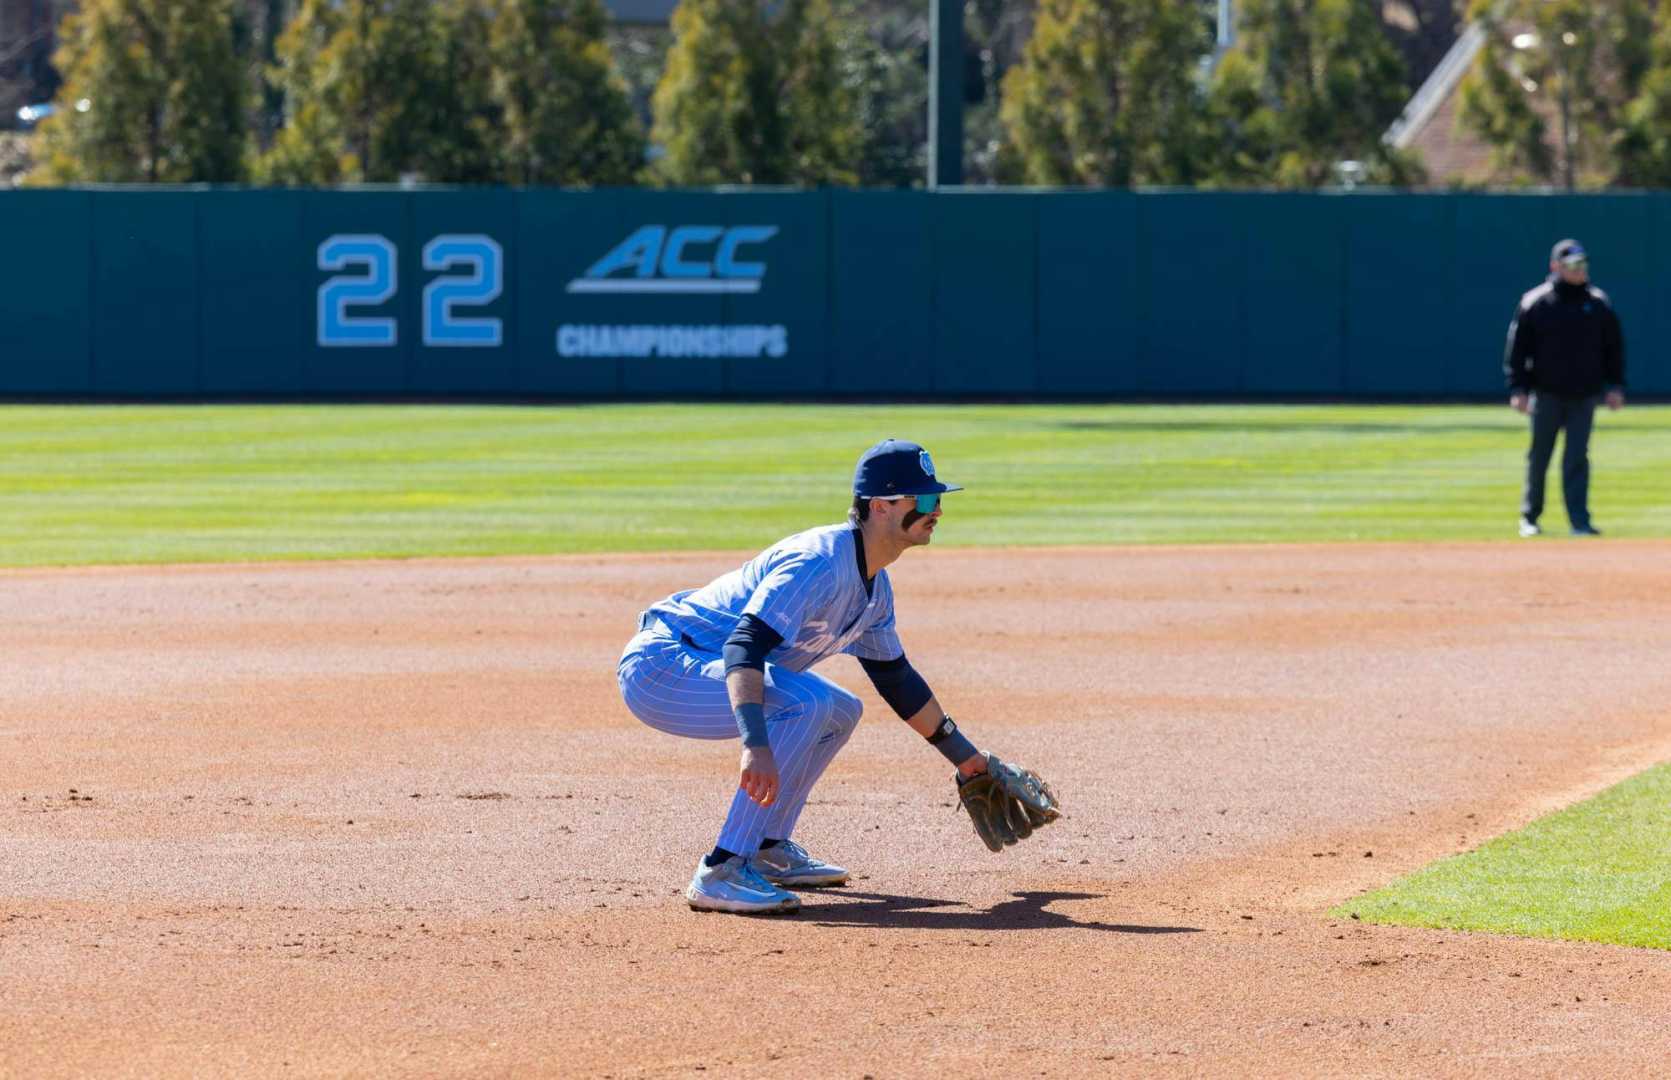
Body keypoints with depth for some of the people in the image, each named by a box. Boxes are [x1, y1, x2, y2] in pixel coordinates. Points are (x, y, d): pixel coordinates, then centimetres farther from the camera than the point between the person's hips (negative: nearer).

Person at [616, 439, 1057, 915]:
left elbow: (897, 680, 22)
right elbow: (745, 645, -37)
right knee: (805, 702, -30)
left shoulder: (873, 584, 8)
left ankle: (767, 851, 16)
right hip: (660, 666, -10)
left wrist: (971, 763, 27)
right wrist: (756, 747, -50)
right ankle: (721, 872, -30)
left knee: (841, 711, 17)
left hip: (695, 666, 10)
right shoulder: (820, 563, -24)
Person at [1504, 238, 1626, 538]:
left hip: (1584, 395, 1)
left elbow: (1613, 347, 12)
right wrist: (1518, 388, -7)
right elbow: (1517, 348, 0)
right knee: (1539, 457, 5)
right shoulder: (1534, 303, -1)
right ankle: (1529, 517, 18)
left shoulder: (1598, 304, 7)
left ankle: (1580, 521, -5)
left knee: (1577, 458, -3)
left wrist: (1615, 385, 5)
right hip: (1546, 394, -1)